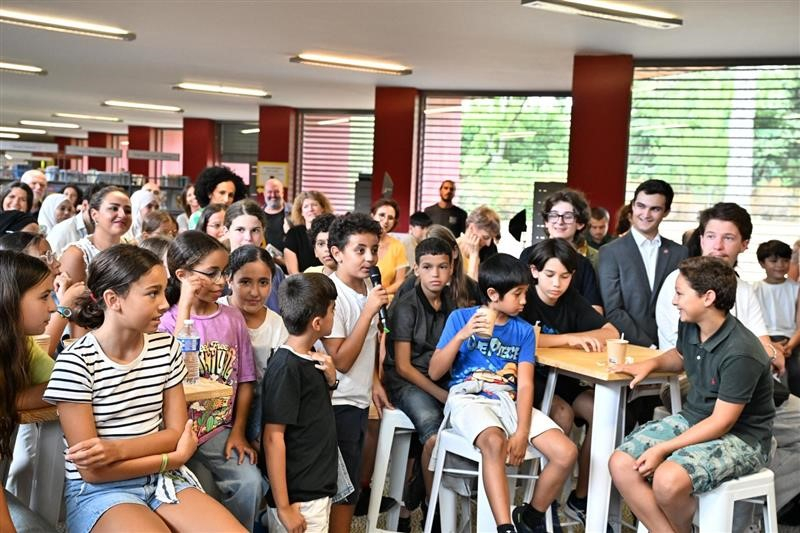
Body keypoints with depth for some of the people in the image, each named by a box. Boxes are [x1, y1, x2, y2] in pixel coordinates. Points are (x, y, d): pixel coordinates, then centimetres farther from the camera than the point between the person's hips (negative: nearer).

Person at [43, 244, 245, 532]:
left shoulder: (167, 347, 3)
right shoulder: (75, 362, -14)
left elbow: (177, 433, 2)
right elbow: (92, 470, -13)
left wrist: (116, 449, -15)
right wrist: (173, 458, -8)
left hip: (163, 480, 5)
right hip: (100, 491, -4)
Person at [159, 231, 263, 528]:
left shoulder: (232, 317, 4)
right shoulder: (167, 320, -6)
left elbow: (244, 380, 7)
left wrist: (238, 432, 1)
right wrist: (185, 307, -23)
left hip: (220, 430, 3)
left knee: (250, 483, -15)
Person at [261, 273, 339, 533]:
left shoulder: (311, 358, 5)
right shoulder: (285, 368, -19)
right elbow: (273, 438, -19)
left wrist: (330, 381, -2)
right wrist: (283, 506, -18)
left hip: (318, 489, 8)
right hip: (298, 498, -8)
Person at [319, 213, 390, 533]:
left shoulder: (368, 287, 2)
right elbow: (341, 361, -24)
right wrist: (369, 310, -26)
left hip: (360, 399, 7)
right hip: (339, 404, -7)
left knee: (350, 485, 17)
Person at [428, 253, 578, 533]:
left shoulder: (524, 330, 9)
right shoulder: (460, 317, 1)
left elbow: (525, 385, 0)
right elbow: (435, 373, -2)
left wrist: (522, 432, -15)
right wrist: (462, 335, -16)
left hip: (509, 401, 4)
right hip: (468, 398, -4)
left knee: (566, 453, -14)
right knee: (495, 442, -38)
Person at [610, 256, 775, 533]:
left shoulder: (741, 353, -25)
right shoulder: (689, 327, -3)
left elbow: (722, 422, -22)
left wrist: (663, 449, -23)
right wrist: (650, 364, 2)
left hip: (739, 437, -7)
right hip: (692, 418, 8)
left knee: (668, 479, -32)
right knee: (621, 463, -12)